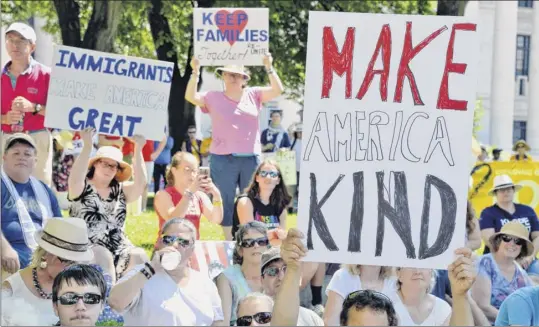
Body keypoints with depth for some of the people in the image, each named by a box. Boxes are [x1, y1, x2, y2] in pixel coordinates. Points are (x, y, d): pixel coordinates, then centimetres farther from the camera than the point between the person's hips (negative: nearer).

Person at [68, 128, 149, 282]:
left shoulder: (120, 190, 15)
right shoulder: (82, 188, 5)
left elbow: (140, 183, -2)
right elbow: (75, 177, -18)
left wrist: (138, 149, -12)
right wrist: (87, 146, -28)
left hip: (119, 248, 4)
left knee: (139, 256, -24)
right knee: (104, 257, -35)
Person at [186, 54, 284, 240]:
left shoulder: (254, 95, 7)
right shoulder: (213, 98, 3)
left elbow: (278, 90, 0)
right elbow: (190, 97, -7)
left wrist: (269, 69, -11)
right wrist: (195, 72, -16)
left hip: (251, 158, 1)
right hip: (223, 160, -1)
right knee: (226, 202, 4)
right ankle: (228, 241, 11)